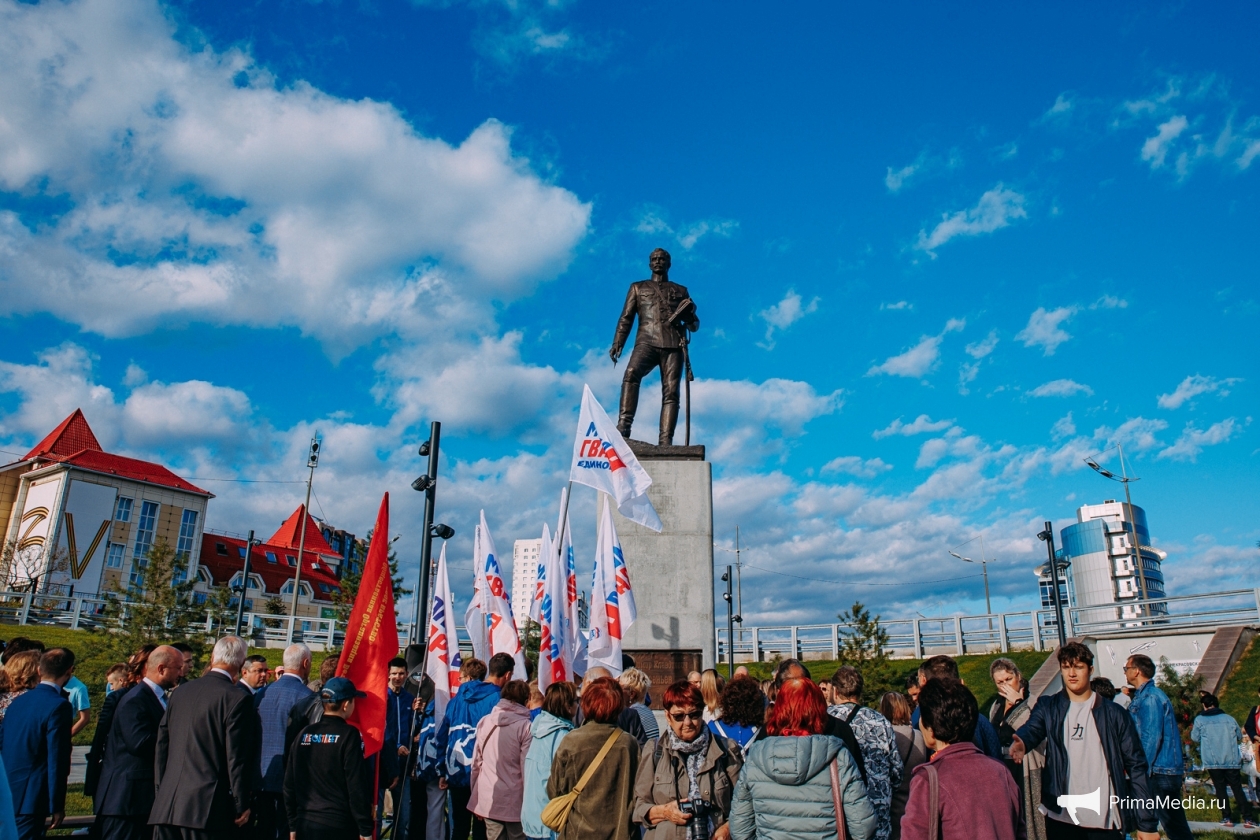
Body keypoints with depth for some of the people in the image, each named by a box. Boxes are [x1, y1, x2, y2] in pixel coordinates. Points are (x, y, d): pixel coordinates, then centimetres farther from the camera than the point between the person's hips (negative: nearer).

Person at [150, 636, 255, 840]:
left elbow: (161, 746, 14)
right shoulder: (237, 699, -10)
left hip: (166, 803, 6)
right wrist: (242, 805, -1)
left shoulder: (179, 692, 9)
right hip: (206, 804, -5)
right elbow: (237, 758, -10)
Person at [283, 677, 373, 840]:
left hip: (306, 826, 5)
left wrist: (293, 826, 18)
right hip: (339, 827, -5)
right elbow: (357, 785, -13)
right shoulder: (349, 735, -11)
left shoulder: (304, 734, 5)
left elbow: (289, 784, 9)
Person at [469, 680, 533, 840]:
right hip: (515, 802, -4)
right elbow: (527, 769, -10)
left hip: (488, 801, 4)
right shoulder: (525, 726, -11)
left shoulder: (484, 722, 4)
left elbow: (476, 763, 9)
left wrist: (475, 797, 18)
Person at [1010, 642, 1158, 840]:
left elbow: (1136, 767, 2)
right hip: (1061, 818, 1)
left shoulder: (1114, 714, 3)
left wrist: (1147, 823, -3)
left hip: (1105, 822, 0)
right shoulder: (1048, 708, 4)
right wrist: (1021, 743, -39)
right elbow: (1032, 729, -15)